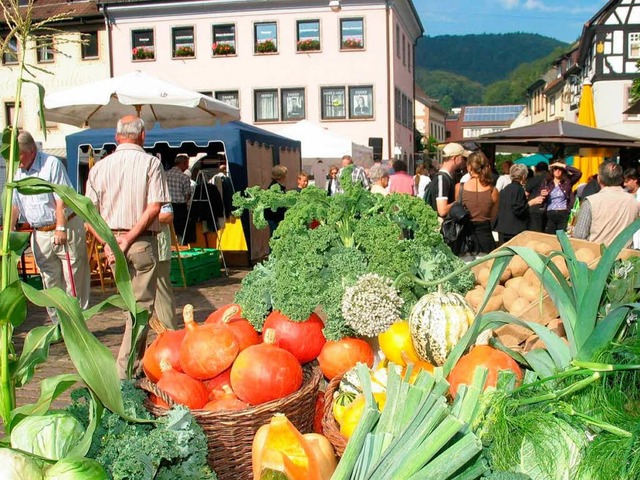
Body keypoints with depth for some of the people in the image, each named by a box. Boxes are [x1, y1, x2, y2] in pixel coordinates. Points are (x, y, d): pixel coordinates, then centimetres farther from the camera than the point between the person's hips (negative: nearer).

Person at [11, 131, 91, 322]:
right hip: (40, 234, 6)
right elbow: (14, 204, 16)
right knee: (50, 282, 8)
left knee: (74, 278, -2)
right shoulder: (17, 172, 10)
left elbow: (61, 199, -15)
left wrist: (61, 229, -20)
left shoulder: (51, 164, -9)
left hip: (66, 229, -6)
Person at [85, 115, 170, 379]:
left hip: (111, 243, 5)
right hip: (142, 243, -4)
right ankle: (126, 369, 1)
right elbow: (154, 207, -15)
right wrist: (129, 239, -12)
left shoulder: (100, 166, 7)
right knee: (141, 305, 2)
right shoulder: (150, 162, -5)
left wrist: (108, 242, -2)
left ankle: (135, 358, 27)